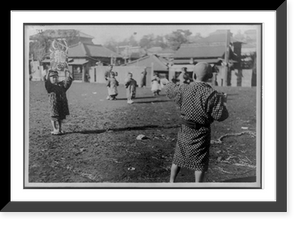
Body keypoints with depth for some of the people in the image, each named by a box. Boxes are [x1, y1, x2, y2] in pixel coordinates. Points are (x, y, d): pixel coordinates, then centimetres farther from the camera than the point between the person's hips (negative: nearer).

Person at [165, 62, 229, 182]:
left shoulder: (184, 90, -8)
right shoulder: (211, 94, -20)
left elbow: (170, 90, 12)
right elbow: (221, 115, -19)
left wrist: (170, 84, 35)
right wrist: (223, 102, 0)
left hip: (185, 131, 4)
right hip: (201, 133, -4)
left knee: (178, 158, 20)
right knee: (200, 163, 8)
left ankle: (171, 182, 31)